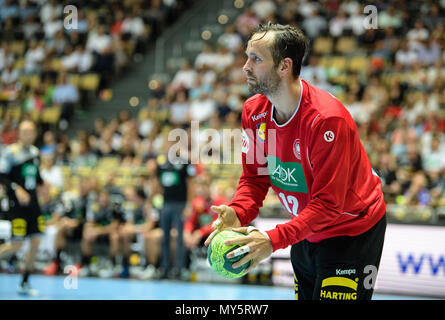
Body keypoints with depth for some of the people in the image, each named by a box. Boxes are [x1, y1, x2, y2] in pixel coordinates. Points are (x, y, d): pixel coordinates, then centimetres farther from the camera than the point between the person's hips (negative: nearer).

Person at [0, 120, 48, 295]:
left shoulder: (35, 151, 12)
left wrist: (42, 184, 9)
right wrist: (16, 189, -24)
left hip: (32, 202, 7)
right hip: (17, 204, -7)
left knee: (35, 242, 3)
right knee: (16, 245, -12)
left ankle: (24, 283, 13)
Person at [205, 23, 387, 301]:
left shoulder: (326, 119, -30)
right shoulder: (254, 111, -7)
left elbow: (328, 204, -30)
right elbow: (255, 176, 0)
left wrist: (274, 239, -39)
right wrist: (238, 214, -22)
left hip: (352, 232, -7)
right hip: (307, 231, 7)